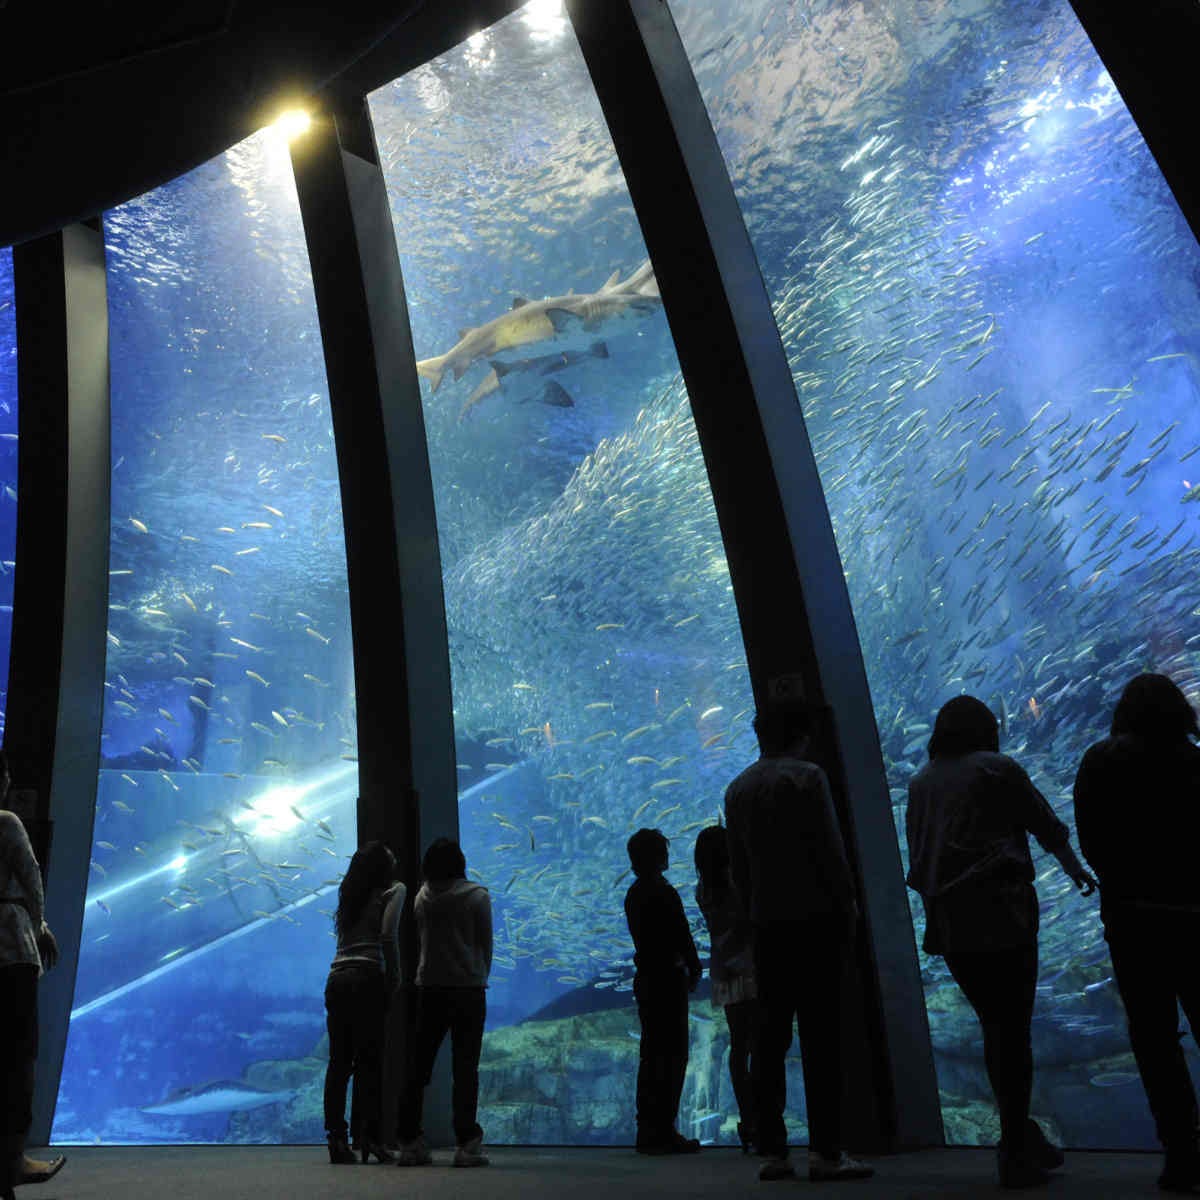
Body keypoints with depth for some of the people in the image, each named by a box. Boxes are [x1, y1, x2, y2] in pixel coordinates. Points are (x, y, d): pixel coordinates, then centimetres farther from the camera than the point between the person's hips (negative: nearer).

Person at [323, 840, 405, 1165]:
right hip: (367, 977, -6)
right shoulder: (393, 890, 4)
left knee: (338, 1060, 5)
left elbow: (343, 938, 19)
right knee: (369, 1059, -4)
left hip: (337, 978, 6)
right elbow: (388, 935, -9)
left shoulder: (348, 896, 24)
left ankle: (336, 1136, 4)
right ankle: (366, 1134, -8)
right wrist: (395, 977, -4)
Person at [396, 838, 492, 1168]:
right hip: (468, 987, -3)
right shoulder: (477, 896, -5)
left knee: (418, 1066, 10)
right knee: (465, 1067, 0)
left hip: (429, 988, 3)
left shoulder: (422, 898, 3)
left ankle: (410, 1142, 11)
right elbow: (485, 944, 0)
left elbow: (421, 940, 8)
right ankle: (467, 1144, -2)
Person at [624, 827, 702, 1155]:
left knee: (652, 1054, 13)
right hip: (668, 978, -8)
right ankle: (662, 1130, -4)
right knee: (673, 1055, -4)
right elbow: (682, 936, -13)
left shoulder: (633, 894, 12)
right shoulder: (664, 893, -14)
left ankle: (647, 1130, 16)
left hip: (645, 977, 9)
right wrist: (694, 968, 3)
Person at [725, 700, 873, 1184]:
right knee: (820, 1035, -3)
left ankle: (772, 1150, 9)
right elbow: (829, 849, -10)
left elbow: (737, 865, 12)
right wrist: (848, 903, 0)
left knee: (771, 1036, 7)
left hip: (767, 925, 6)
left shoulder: (737, 788, 12)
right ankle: (826, 1151, -2)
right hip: (816, 918, -5)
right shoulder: (806, 776, -6)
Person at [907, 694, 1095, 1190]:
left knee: (995, 1027, 17)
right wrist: (1077, 871, 24)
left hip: (948, 925, 5)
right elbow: (1046, 826, 7)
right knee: (1012, 1029, 1)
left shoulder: (919, 782, 12)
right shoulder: (997, 768, -2)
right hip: (1000, 913, -5)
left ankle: (1020, 1136, 24)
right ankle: (1016, 1152, 4)